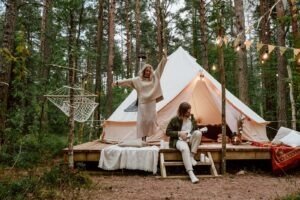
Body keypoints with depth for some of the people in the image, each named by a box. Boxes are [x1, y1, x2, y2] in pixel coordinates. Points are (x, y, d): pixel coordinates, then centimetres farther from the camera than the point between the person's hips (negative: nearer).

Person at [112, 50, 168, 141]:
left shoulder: (154, 77, 7)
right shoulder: (138, 80, 1)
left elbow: (160, 67, 8)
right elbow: (128, 81, -5)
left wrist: (164, 56, 3)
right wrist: (117, 83, -14)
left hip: (151, 103, 2)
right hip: (142, 103, -1)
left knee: (151, 119, -1)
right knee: (142, 120, -2)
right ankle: (143, 137, 5)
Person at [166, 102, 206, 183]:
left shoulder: (192, 118, 6)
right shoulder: (175, 120, -7)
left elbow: (195, 130, 15)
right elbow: (168, 132, -4)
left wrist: (201, 130, -9)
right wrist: (179, 133, -17)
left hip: (190, 140, 5)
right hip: (178, 140, -4)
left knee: (198, 133, -28)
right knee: (185, 148, -40)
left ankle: (191, 156, -20)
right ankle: (191, 173, -42)